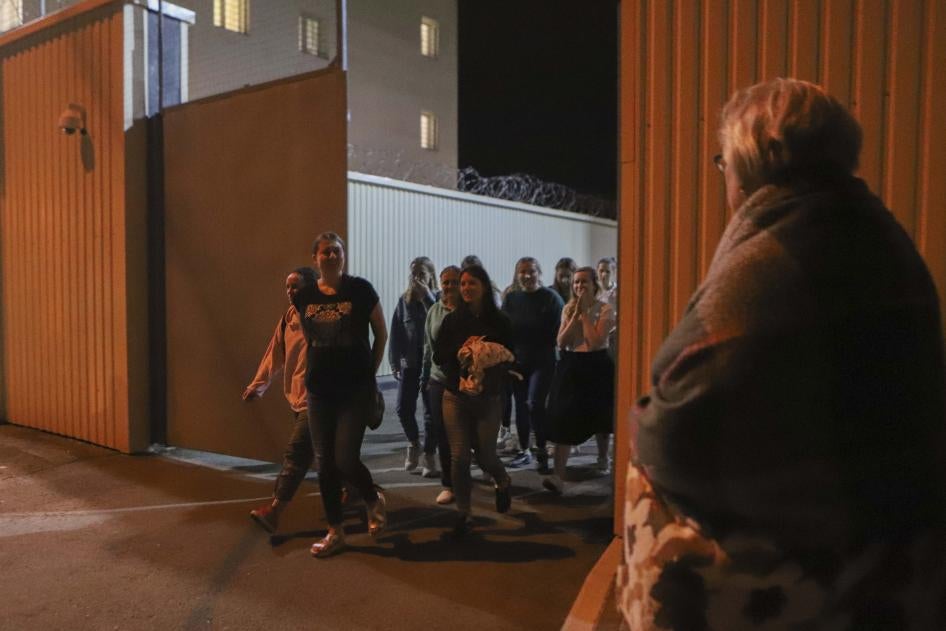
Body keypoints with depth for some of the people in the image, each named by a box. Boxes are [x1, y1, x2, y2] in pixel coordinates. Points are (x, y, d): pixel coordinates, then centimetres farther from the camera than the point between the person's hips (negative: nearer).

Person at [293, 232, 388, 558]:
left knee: (346, 459, -9)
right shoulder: (304, 296, 4)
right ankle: (335, 532, 24)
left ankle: (374, 500, 23)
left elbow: (381, 334, 3)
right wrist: (308, 375, 13)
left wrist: (371, 371, 5)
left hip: (356, 389, -4)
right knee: (325, 463, 8)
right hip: (319, 391, 4)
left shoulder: (360, 289, -6)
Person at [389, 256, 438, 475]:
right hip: (409, 362, 3)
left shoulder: (438, 299, -2)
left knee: (431, 411, 3)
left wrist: (427, 296, -22)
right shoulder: (404, 300, 6)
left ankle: (429, 455, 15)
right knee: (404, 408, 1)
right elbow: (396, 332, 4)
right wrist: (394, 362, 0)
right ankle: (413, 443, 28)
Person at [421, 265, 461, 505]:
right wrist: (426, 376, 14)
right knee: (443, 434, 6)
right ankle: (448, 484, 18)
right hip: (439, 380, 3)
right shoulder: (434, 311, 7)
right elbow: (428, 347, 14)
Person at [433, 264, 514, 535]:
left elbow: (509, 358, 0)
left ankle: (502, 482, 39)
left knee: (484, 454, 3)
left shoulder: (499, 321, -1)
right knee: (459, 456, 0)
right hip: (455, 396, 1)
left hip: (488, 398, -1)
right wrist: (461, 348, -16)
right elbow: (438, 356, 0)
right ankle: (463, 513, 16)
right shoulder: (451, 320, 3)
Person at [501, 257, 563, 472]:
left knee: (535, 403, -15)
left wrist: (546, 353, -11)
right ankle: (524, 451, 24)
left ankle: (542, 450, -1)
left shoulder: (551, 298, -4)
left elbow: (558, 331, -5)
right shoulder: (511, 299, 7)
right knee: (521, 406, 11)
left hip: (542, 361, -4)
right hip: (517, 361, 4)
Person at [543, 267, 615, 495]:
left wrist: (585, 312, -16)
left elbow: (595, 342, -19)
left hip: (597, 366, -2)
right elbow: (561, 342, -5)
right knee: (563, 419, -9)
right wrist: (576, 314, -11)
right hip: (570, 366, 2)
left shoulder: (605, 309, -6)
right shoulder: (568, 309, 6)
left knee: (599, 416, 16)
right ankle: (558, 476, -12)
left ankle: (602, 457, 45)